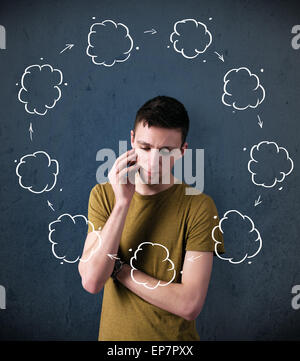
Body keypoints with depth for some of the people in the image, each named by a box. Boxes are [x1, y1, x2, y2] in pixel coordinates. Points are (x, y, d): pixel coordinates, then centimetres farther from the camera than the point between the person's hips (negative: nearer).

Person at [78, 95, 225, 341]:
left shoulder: (199, 206, -18)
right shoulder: (103, 195, -8)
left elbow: (190, 305, -22)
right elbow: (91, 281, -19)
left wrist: (117, 267, -18)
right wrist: (122, 203, -24)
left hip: (174, 336, -2)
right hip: (114, 333, 2)